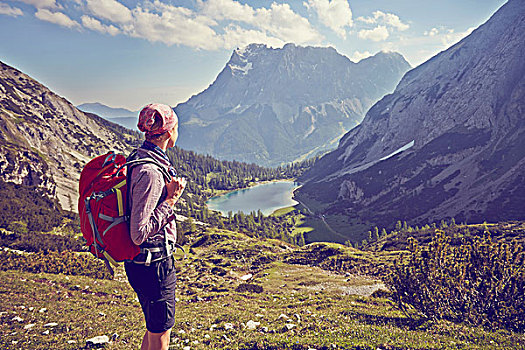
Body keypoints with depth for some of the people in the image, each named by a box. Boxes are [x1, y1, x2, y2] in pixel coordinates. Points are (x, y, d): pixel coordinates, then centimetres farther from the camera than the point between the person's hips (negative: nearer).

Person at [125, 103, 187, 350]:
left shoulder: (140, 159, 6)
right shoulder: (150, 172, -25)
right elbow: (139, 234, -26)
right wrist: (171, 200, -22)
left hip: (142, 263, 10)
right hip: (154, 264, -10)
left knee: (155, 330, 27)